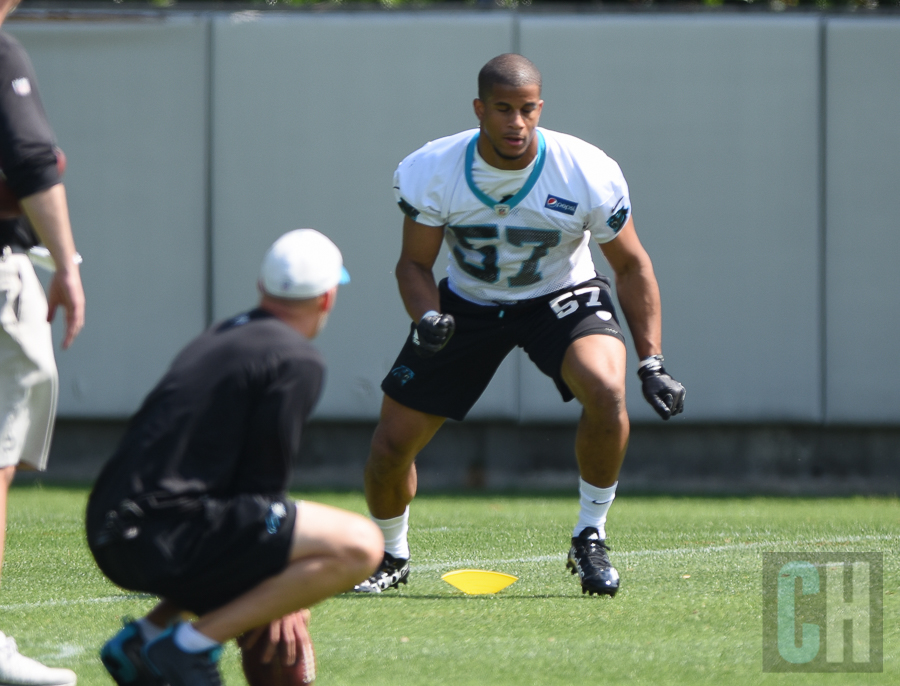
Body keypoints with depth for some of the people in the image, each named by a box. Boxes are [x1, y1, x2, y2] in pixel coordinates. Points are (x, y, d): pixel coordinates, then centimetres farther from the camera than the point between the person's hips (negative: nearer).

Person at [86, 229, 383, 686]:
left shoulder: (218, 339, 23)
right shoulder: (298, 362, -4)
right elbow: (262, 479, -6)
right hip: (164, 540, -9)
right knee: (359, 547, -12)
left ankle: (148, 632, 14)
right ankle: (191, 643, -13)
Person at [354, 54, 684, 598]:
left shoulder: (588, 174, -24)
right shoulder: (431, 172, -21)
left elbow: (632, 266, -10)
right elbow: (414, 262, -7)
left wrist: (652, 363, -17)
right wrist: (427, 319, -28)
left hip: (562, 299, -2)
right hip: (467, 303, 2)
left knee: (605, 389, -33)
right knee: (392, 445, -4)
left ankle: (590, 539, -12)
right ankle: (391, 558, 28)